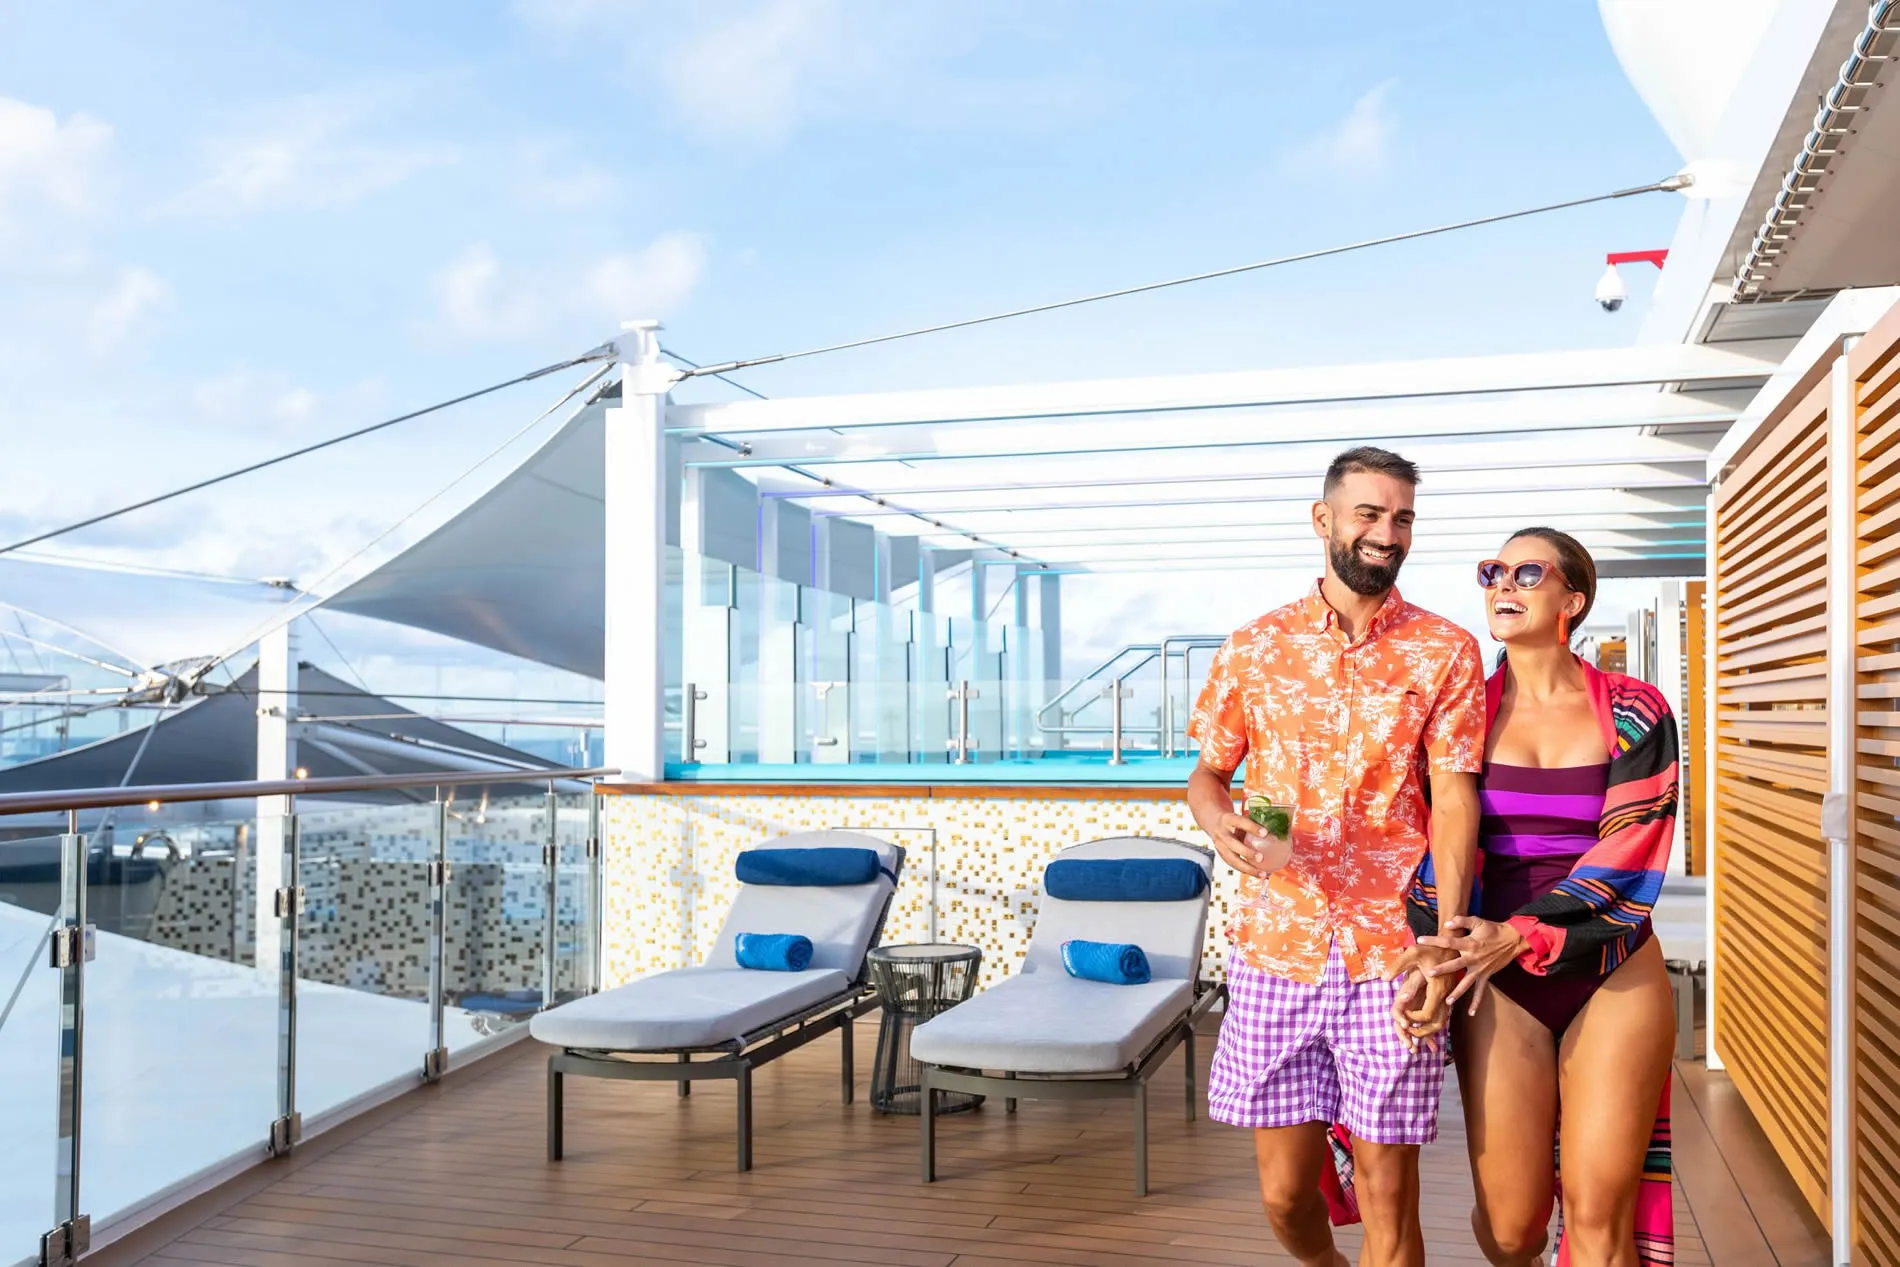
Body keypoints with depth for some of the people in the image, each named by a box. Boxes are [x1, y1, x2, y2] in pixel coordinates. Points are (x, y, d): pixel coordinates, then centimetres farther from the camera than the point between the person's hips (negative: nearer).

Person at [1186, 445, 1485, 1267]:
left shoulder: (1445, 652, 2)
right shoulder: (1256, 647, 8)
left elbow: (1454, 799, -3)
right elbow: (1208, 772, 14)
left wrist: (1445, 939, -14)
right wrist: (1218, 821, -10)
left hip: (1389, 952, -2)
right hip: (1275, 946, 2)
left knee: (1387, 1195, 2)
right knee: (1283, 1192, 9)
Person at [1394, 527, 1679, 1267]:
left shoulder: (1634, 712, 0)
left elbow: (1629, 846, -9)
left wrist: (1523, 934, -20)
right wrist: (1435, 951, -18)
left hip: (1614, 973, -1)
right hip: (1498, 980, 1)